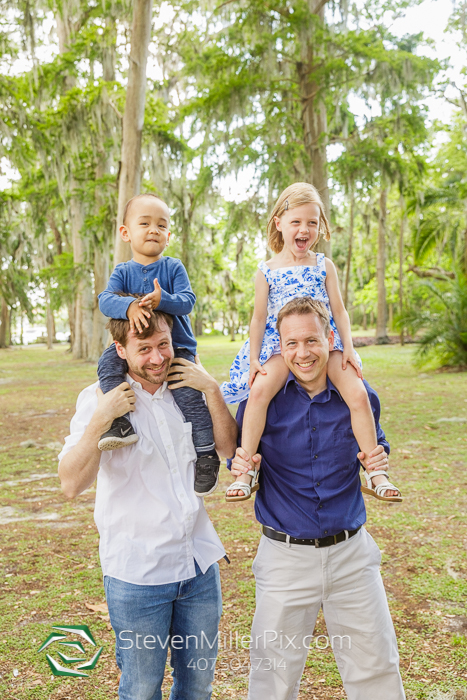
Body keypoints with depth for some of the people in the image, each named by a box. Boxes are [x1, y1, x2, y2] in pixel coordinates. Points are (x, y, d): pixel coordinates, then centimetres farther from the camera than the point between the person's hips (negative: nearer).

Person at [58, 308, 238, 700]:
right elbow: (72, 485, -17)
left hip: (199, 564, 4)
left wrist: (213, 390, -10)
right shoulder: (100, 398, -11)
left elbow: (228, 447, 1)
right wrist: (99, 421, -29)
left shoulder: (186, 389, 2)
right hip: (137, 573, -4)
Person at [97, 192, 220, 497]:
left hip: (177, 348, -2)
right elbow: (105, 300, -14)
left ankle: (207, 452, -9)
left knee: (189, 394, -21)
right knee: (109, 360, -26)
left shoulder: (174, 267, 0)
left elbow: (188, 300, -13)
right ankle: (120, 422, -26)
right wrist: (129, 306, -36)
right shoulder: (123, 271, 3)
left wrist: (162, 300, -34)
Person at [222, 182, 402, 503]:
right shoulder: (267, 270, 4)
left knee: (358, 394, -17)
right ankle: (246, 472, -18)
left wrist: (348, 349, -3)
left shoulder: (324, 265, 8)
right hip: (280, 344, -1)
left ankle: (374, 473, -3)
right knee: (259, 391, -28)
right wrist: (253, 359, -3)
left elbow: (339, 310, 8)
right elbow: (259, 317, 5)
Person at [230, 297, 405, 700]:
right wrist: (241, 466, -20)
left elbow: (377, 449, 11)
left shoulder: (358, 395, -5)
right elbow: (240, 459, 3)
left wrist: (378, 463, -11)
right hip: (285, 556, -1)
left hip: (351, 552, 2)